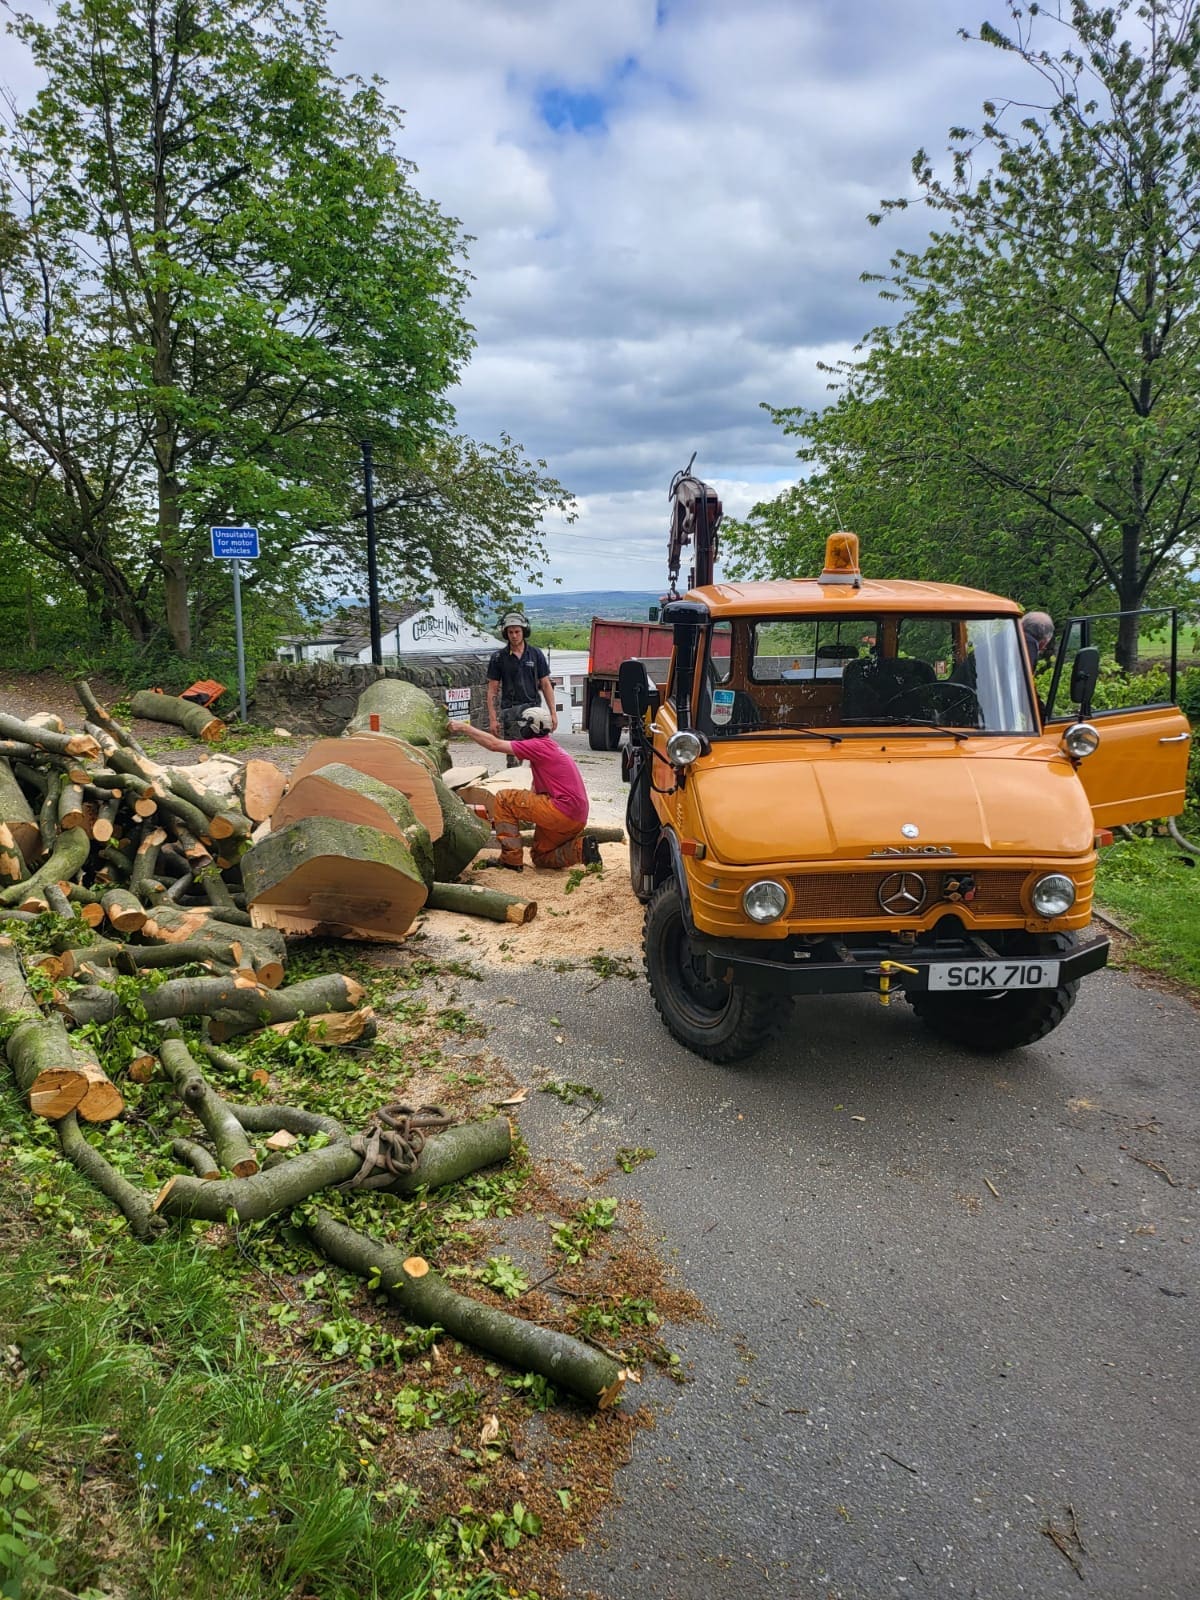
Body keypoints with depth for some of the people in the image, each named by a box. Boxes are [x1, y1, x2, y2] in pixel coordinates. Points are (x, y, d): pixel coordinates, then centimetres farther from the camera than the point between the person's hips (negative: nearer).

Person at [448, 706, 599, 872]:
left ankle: (510, 859, -3)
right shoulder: (549, 747, 21)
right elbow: (537, 789, 19)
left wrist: (465, 728, -2)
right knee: (540, 858, 23)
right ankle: (580, 847, 3)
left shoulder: (539, 746, -10)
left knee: (503, 799, -2)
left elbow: (494, 744, -10)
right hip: (577, 818, 10)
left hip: (563, 813, -10)